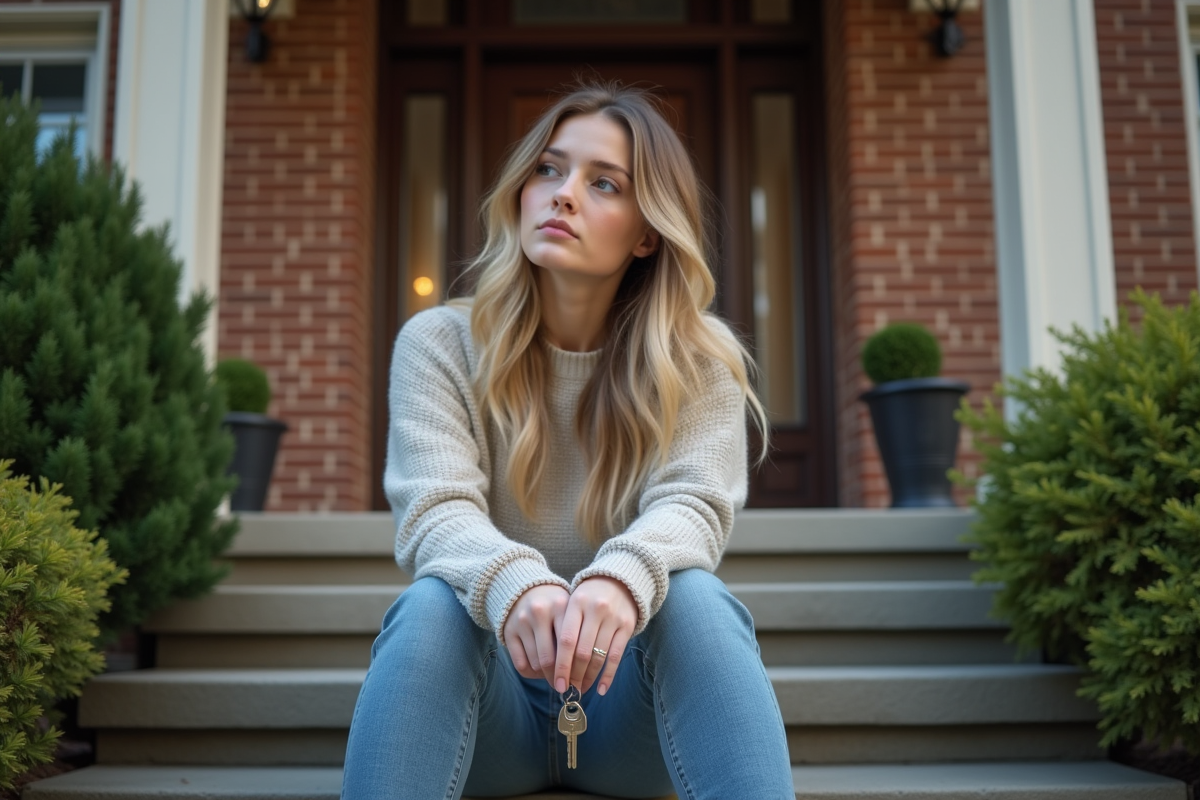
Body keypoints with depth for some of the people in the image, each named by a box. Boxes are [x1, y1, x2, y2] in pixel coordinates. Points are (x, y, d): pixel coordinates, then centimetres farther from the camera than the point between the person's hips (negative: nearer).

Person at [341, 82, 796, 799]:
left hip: (633, 697, 0)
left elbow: (692, 505, -17)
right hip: (489, 695, 0)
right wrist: (512, 586, -41)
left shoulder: (697, 358, -2)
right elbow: (437, 510, -17)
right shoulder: (439, 343, -3)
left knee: (695, 597, -31)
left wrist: (621, 579, -42)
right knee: (432, 606, -32)